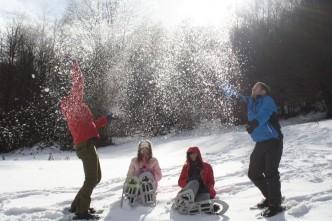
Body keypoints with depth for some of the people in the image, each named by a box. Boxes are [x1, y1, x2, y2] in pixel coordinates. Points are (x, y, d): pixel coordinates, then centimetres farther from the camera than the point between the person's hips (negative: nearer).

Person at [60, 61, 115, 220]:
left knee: (96, 177, 16)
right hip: (86, 144, -10)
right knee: (92, 179, -8)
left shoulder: (75, 107, 24)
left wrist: (105, 120, 24)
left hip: (86, 144, 10)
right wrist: (75, 66, -5)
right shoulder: (74, 103, -3)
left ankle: (77, 205, 25)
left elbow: (89, 124, 29)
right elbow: (78, 83, -16)